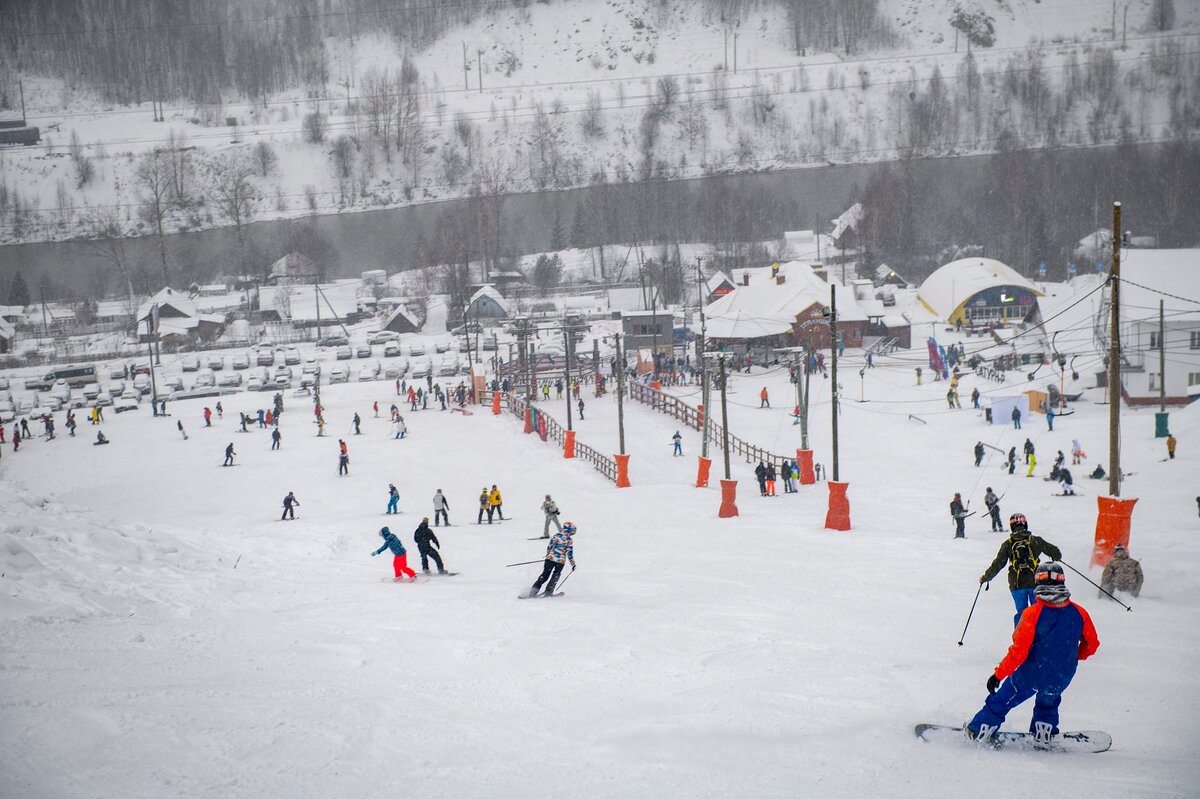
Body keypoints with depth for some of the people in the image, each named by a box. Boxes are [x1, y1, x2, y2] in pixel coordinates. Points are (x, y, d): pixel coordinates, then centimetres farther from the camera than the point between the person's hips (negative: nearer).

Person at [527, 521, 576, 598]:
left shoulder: (556, 535, 4)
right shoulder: (569, 540, -8)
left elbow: (549, 546, 12)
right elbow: (569, 553, -8)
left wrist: (548, 554, 29)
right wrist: (573, 564, 1)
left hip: (550, 558, 3)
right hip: (560, 561, -3)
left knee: (544, 575, 9)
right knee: (555, 576, 21)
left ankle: (534, 590, -2)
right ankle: (548, 592, 15)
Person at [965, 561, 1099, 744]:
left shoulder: (1033, 613, -18)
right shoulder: (1078, 613, -8)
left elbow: (1019, 650, -20)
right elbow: (1092, 644, 6)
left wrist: (999, 674, -11)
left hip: (1030, 674, -3)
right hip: (1061, 679, 3)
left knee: (1000, 702, 17)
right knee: (1048, 701, 35)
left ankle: (977, 732, 24)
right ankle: (1044, 734, 39)